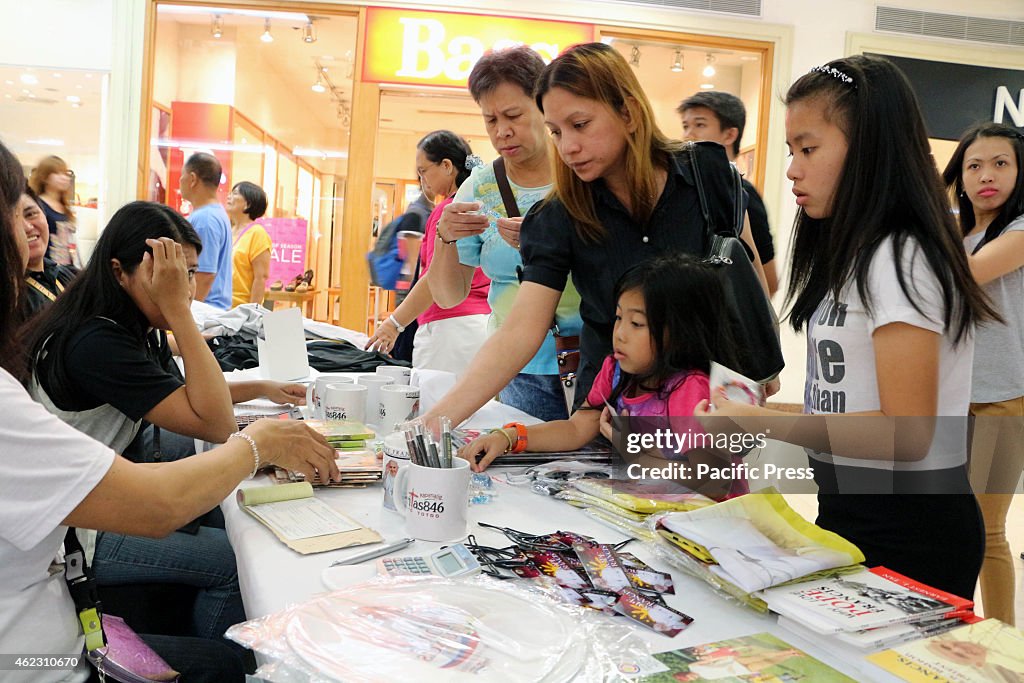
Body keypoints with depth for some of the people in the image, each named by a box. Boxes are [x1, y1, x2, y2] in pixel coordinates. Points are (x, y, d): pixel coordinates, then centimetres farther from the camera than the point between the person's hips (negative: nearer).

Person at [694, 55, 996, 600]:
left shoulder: (901, 259, -18)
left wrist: (763, 422, -21)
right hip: (846, 510, 9)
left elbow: (906, 434, -23)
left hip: (907, 533, -8)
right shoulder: (852, 255, 10)